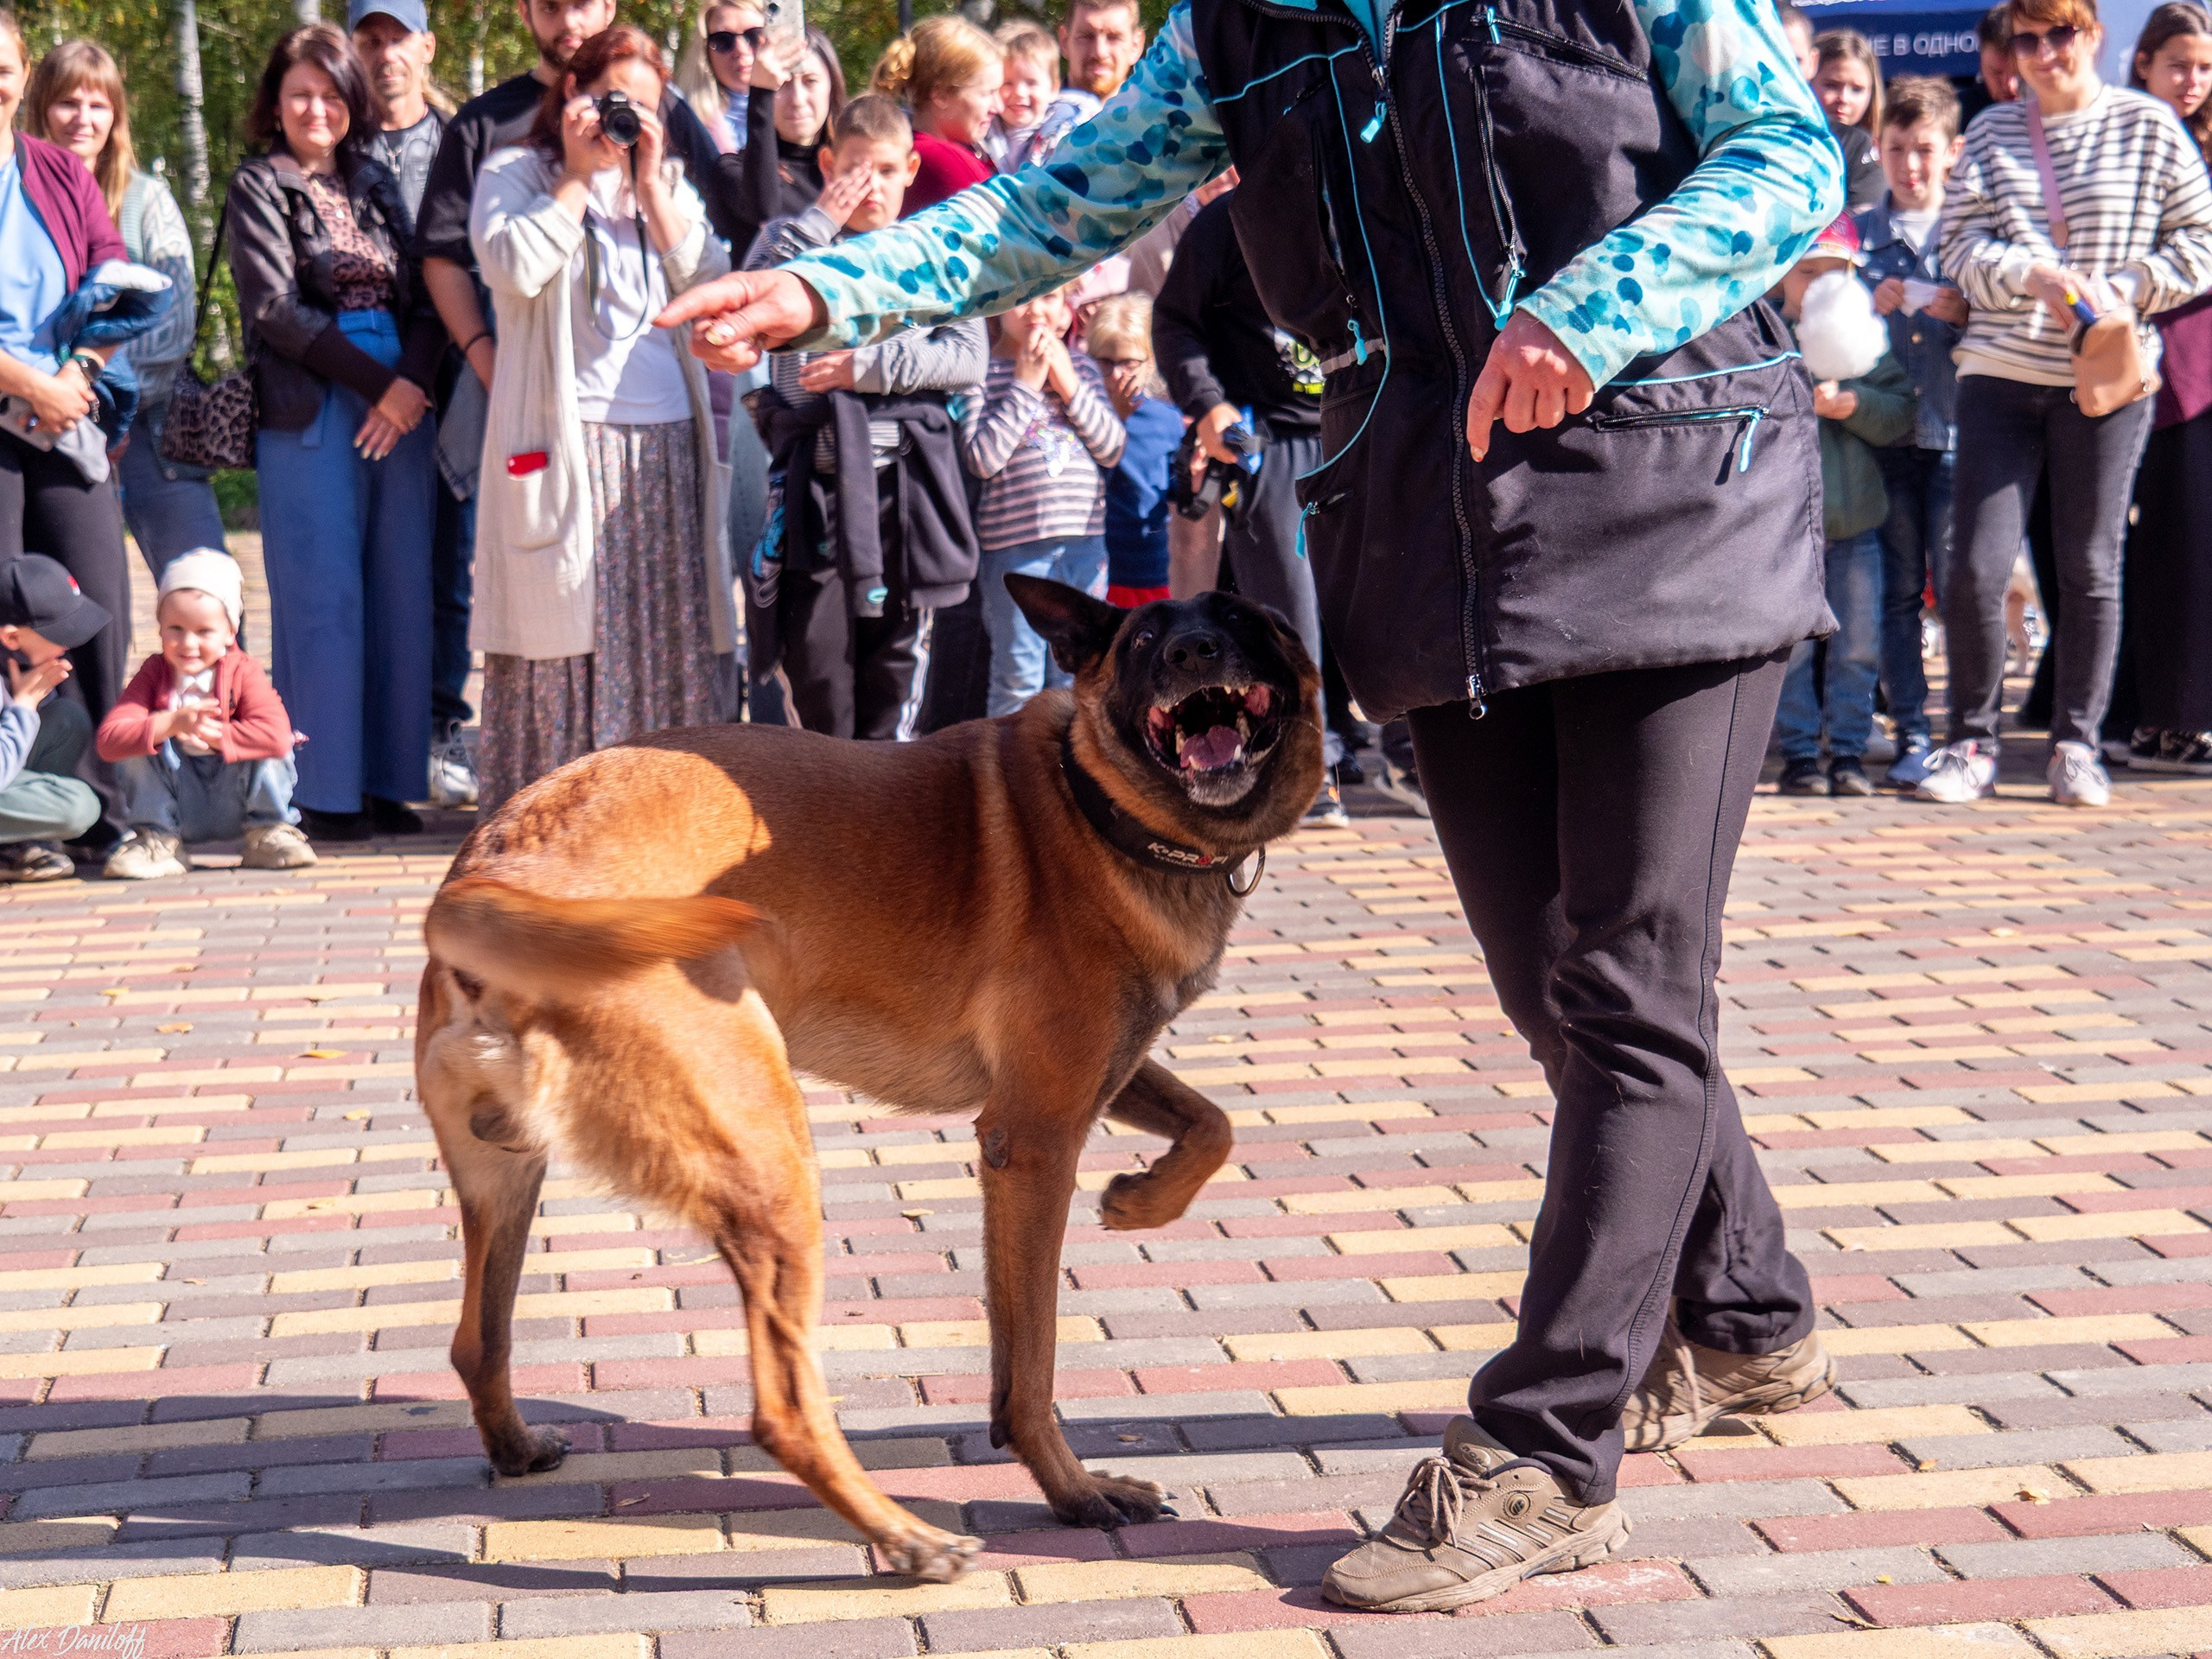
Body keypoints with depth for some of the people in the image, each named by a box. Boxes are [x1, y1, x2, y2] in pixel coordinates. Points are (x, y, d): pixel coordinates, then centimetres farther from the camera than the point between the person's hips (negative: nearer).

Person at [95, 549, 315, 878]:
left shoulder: (244, 673, -10)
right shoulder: (153, 674, -5)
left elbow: (277, 734, -28)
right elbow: (108, 740, -20)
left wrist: (212, 735, -28)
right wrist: (169, 724, -34)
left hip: (234, 799, -2)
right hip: (177, 807, 2)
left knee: (271, 751, -26)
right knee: (136, 745, -19)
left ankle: (269, 832, -2)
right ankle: (158, 841, -4)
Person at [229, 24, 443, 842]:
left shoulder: (375, 181, 17)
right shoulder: (258, 186, 3)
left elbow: (422, 294, 10)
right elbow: (276, 309, -7)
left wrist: (412, 383, -9)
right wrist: (377, 383, -11)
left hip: (399, 407, 5)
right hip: (310, 414, -5)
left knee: (401, 595, 3)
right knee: (325, 598, -5)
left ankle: (389, 781, 10)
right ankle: (325, 793, 0)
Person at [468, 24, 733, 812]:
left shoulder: (669, 180, 18)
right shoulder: (516, 173, 6)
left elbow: (710, 281, 3)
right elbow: (514, 268, -13)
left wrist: (649, 181, -2)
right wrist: (578, 175, -6)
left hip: (667, 442, 4)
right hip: (567, 442, -4)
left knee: (672, 631, 3)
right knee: (568, 632, -6)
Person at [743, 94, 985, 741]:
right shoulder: (790, 240, 11)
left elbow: (969, 354, 0)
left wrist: (870, 367, -9)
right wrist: (821, 223, -7)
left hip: (904, 481, 0)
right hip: (816, 484, 0)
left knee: (896, 658, 3)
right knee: (815, 663, -3)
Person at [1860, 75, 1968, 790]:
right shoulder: (1858, 233, 10)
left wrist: (1962, 314, -13)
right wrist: (1871, 306, -10)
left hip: (1956, 433, -1)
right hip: (1883, 432, 2)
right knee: (1897, 591, 4)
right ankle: (1911, 737, 8)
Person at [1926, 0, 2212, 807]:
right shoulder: (1990, 130, 8)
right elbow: (1960, 243, 1)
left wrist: (2128, 287, -10)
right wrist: (2037, 276, -15)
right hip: (2000, 373, 1)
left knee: (2091, 568, 5)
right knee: (1975, 568, -5)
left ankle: (2076, 744, 16)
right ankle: (1972, 742, 9)